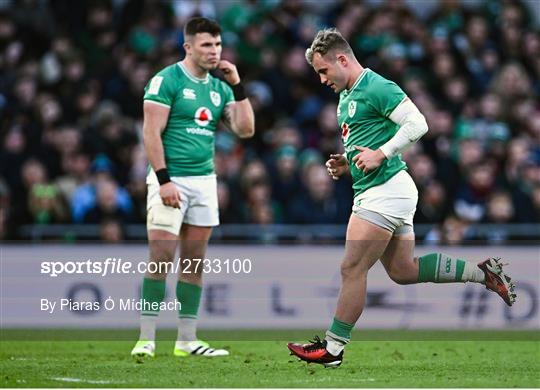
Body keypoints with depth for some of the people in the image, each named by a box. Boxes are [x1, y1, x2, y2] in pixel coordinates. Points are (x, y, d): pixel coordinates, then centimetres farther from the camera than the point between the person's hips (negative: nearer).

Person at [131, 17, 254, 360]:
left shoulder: (219, 88, 13)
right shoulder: (166, 80, -6)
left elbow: (246, 129, 8)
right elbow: (152, 132, -12)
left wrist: (238, 85, 2)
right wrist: (164, 180, -18)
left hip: (205, 180, 6)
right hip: (171, 180, -6)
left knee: (194, 262, 7)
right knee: (162, 259, -11)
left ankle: (187, 339, 11)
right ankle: (146, 339, -8)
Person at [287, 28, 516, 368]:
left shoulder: (376, 87, -13)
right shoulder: (347, 98, 18)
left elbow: (418, 124, -20)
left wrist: (380, 154, -23)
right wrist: (346, 164, 11)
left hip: (386, 191, -11)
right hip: (372, 192, 11)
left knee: (352, 269, -7)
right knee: (403, 270, 11)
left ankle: (333, 348, -1)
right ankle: (483, 272, 16)